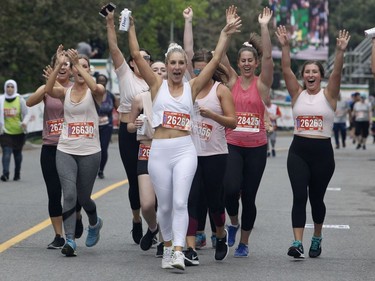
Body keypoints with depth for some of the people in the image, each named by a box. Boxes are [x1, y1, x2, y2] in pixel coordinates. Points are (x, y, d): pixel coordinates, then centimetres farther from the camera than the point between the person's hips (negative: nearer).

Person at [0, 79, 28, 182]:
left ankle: (17, 173, 27)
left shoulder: (20, 100, -4)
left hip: (18, 132, 1)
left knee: (17, 153, 13)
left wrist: (24, 122, -20)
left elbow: (26, 114, -2)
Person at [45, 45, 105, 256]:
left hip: (90, 152, -1)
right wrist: (59, 65, -23)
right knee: (69, 195, -15)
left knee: (83, 198, 10)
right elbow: (49, 89, -15)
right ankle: (70, 240, -13)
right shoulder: (65, 92, 6)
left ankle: (94, 223, 42)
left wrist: (78, 62, -26)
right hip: (66, 151, 1)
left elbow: (95, 87, -26)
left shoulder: (95, 92, -1)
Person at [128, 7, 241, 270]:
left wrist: (225, 36, 0)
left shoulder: (192, 87, 7)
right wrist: (131, 27, -3)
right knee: (165, 205, 8)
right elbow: (137, 56, 1)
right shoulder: (157, 84, 6)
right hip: (159, 150, 1)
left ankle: (178, 252, -19)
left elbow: (215, 61, 4)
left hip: (185, 150, -1)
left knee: (180, 202, -14)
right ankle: (168, 247, 25)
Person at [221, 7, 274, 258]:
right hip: (232, 144, 0)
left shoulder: (262, 83, 1)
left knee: (249, 196, 4)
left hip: (256, 147, 0)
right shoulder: (232, 81, 6)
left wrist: (264, 27, -17)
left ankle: (244, 242, 20)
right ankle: (233, 223, 13)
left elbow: (268, 57, -12)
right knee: (230, 188, -18)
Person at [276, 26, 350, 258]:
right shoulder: (297, 93, 6)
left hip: (322, 152, -1)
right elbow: (286, 69, -3)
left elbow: (337, 72, -12)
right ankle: (298, 242, -16)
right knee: (299, 196, -10)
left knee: (316, 198, 9)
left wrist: (340, 51, -26)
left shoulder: (328, 95, 2)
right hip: (298, 151, 1)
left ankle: (317, 237, 31)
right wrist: (285, 46, -15)